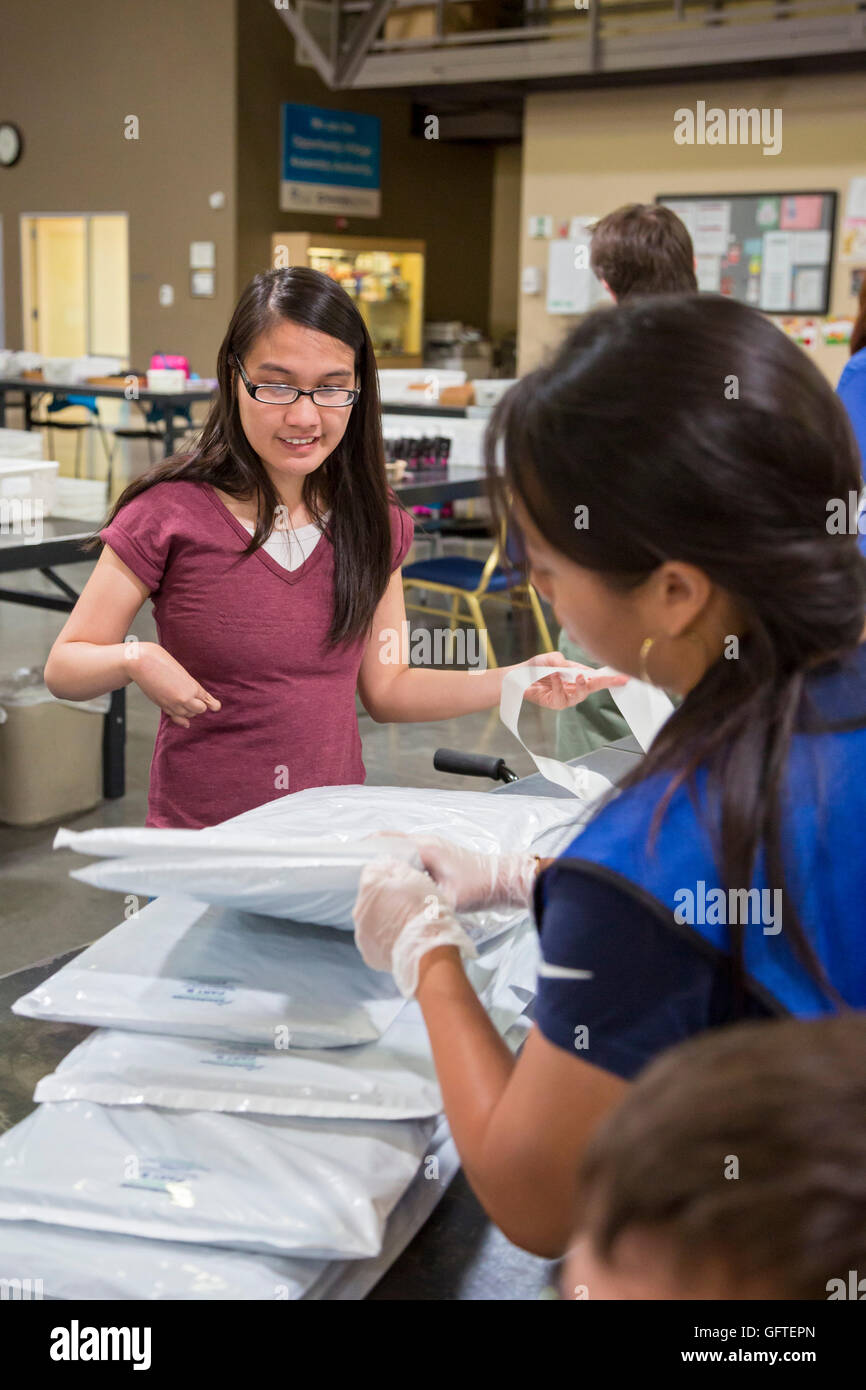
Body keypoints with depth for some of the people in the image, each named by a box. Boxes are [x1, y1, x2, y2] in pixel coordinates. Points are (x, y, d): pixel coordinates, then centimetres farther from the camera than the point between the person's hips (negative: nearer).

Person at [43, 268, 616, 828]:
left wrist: (516, 682, 0)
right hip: (201, 836, -3)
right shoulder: (171, 513, -7)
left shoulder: (373, 521, 6)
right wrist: (134, 659, -23)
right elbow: (64, 668, -3)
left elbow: (385, 688, 11)